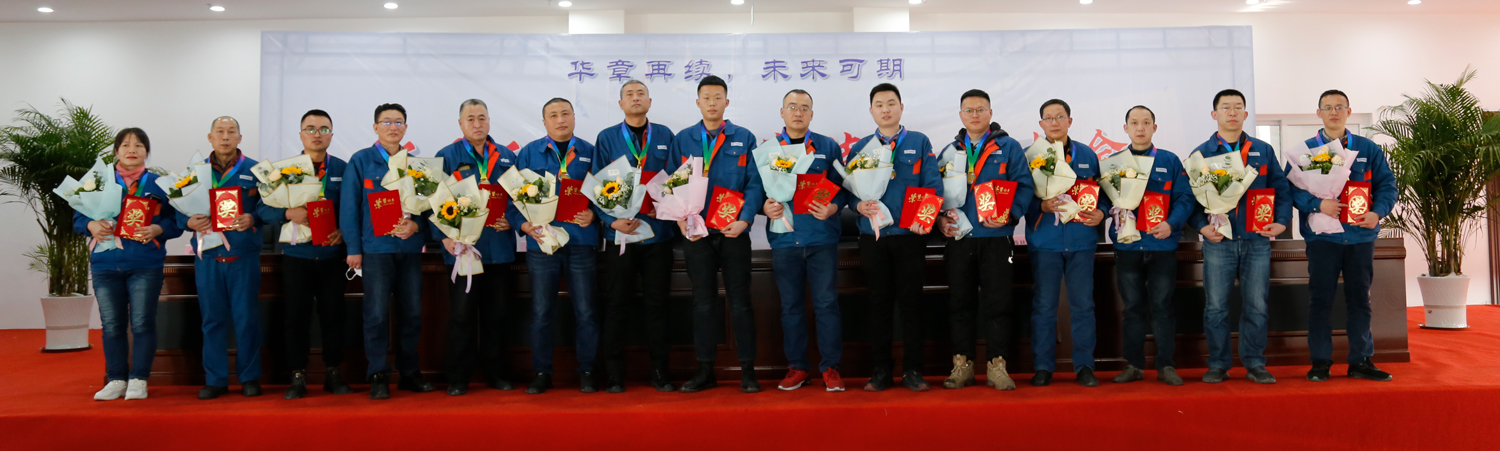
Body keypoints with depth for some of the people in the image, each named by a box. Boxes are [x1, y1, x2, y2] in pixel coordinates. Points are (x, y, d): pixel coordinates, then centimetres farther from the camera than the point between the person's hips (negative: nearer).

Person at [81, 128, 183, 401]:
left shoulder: (159, 184, 8)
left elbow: (176, 222, 3)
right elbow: (78, 219, 10)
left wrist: (156, 230, -16)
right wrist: (92, 226, -11)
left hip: (145, 265, -2)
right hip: (106, 264, 2)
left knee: (142, 324, -4)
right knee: (112, 325, 4)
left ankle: (138, 380, 6)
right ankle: (116, 380, 14)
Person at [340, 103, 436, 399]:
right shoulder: (361, 161, 3)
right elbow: (349, 207, 0)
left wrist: (415, 225, -10)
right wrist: (353, 248, -5)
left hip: (410, 247, 3)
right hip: (375, 248, -3)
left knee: (412, 313, 5)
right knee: (377, 314, -4)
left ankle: (409, 372, 17)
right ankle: (378, 375, 5)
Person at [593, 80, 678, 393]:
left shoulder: (664, 136, 10)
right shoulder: (607, 138, 6)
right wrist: (612, 219, -12)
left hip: (658, 231, 1)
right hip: (620, 232, -1)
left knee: (656, 302, 5)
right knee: (617, 303, 2)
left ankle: (659, 372, 13)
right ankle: (614, 375, 9)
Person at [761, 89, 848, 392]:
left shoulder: (829, 147, 8)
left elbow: (841, 188, 5)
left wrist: (831, 208, -14)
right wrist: (765, 207, -12)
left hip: (821, 236, -1)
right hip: (784, 238, 1)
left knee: (826, 302, -2)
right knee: (791, 306, 7)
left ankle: (830, 367, 7)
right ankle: (797, 367, 17)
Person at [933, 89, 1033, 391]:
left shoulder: (1009, 147, 6)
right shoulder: (950, 151, 15)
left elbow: (1025, 185, -2)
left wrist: (1009, 214, -17)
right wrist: (940, 219, -3)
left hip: (996, 238, -3)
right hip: (958, 238, 3)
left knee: (997, 303, -2)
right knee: (959, 302, 5)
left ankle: (996, 366, 6)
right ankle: (962, 365, 13)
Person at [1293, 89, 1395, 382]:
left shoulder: (1369, 149, 9)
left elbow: (1387, 184, 7)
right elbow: (1292, 188, -3)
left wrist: (1377, 213, -11)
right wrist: (1317, 205, -20)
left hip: (1361, 234, 2)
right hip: (1322, 235, -2)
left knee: (1360, 298, 7)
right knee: (1321, 299, 1)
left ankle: (1361, 361, 15)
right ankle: (1320, 362, 9)